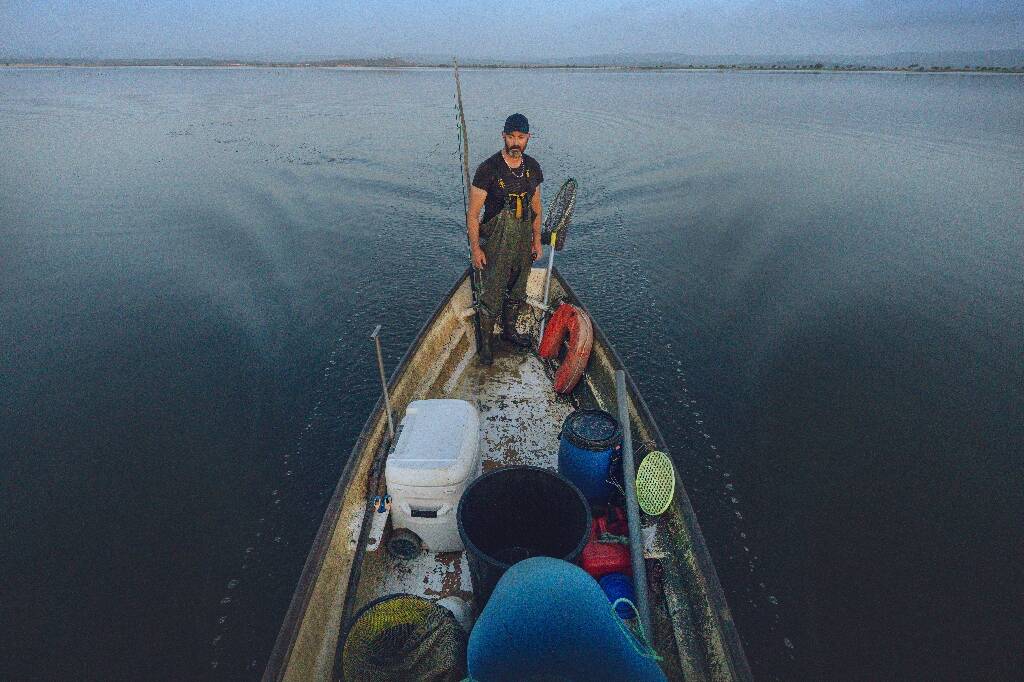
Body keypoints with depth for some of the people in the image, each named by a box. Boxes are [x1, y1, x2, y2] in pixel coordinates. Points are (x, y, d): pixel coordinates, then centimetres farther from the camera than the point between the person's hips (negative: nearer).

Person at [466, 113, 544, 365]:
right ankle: (485, 341, 19)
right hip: (496, 242, -5)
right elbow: (472, 213, -12)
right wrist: (475, 248, -13)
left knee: (517, 291, 18)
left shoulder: (533, 167, 2)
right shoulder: (488, 169, -15)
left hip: (524, 240, 5)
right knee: (492, 295, 1)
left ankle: (509, 330, 39)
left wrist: (537, 240, 12)